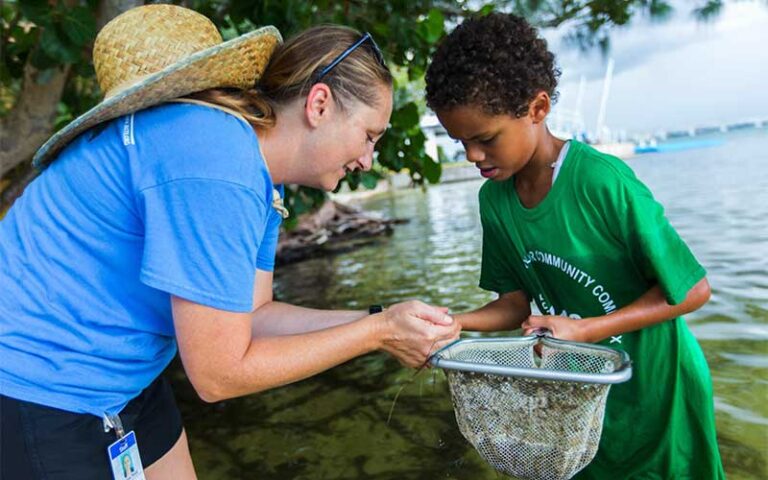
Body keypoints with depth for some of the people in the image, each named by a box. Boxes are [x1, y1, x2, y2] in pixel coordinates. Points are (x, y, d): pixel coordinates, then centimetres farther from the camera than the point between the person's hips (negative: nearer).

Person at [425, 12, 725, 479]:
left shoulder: (603, 181, -28)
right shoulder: (494, 199, -9)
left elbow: (693, 291, -20)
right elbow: (517, 302, -3)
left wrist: (582, 329, -27)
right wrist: (450, 323, -20)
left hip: (657, 392, -4)